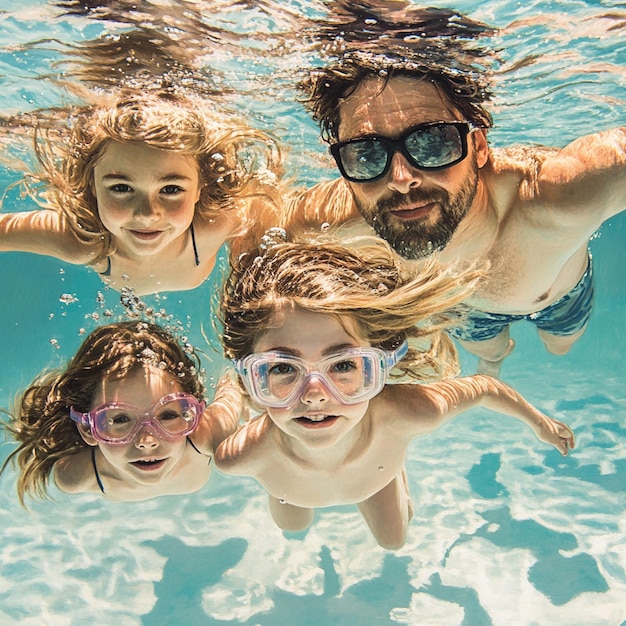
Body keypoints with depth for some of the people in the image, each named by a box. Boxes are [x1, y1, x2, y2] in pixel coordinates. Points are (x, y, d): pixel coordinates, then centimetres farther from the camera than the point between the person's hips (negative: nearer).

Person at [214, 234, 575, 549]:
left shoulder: (412, 414, -47)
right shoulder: (239, 458, -47)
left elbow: (485, 388, -25)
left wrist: (540, 423, -7)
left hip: (379, 463, 0)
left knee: (393, 538, 29)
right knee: (292, 526, 36)